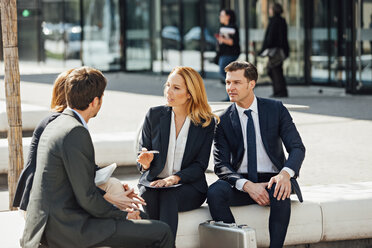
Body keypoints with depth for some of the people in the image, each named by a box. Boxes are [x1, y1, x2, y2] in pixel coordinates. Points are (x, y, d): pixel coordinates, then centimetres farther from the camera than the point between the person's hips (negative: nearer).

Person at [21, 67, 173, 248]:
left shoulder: (54, 126, 13)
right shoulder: (75, 133, -18)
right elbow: (86, 197, -19)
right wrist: (123, 215, -6)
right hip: (68, 229, -11)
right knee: (162, 233, -11)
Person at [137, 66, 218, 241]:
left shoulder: (206, 123, 1)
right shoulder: (154, 115, 6)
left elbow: (200, 165, -2)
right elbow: (142, 153, 11)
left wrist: (175, 178, -20)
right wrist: (145, 163, -14)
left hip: (189, 186, -2)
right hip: (154, 181, 2)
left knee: (168, 196, -35)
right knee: (147, 194, -34)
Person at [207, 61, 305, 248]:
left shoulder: (276, 109, 1)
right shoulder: (224, 120, 2)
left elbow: (297, 148, -4)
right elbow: (221, 165, -4)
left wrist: (285, 173, -27)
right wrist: (247, 185, -23)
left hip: (272, 179, -1)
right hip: (240, 181, 1)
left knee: (280, 194, -36)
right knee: (214, 192, -30)